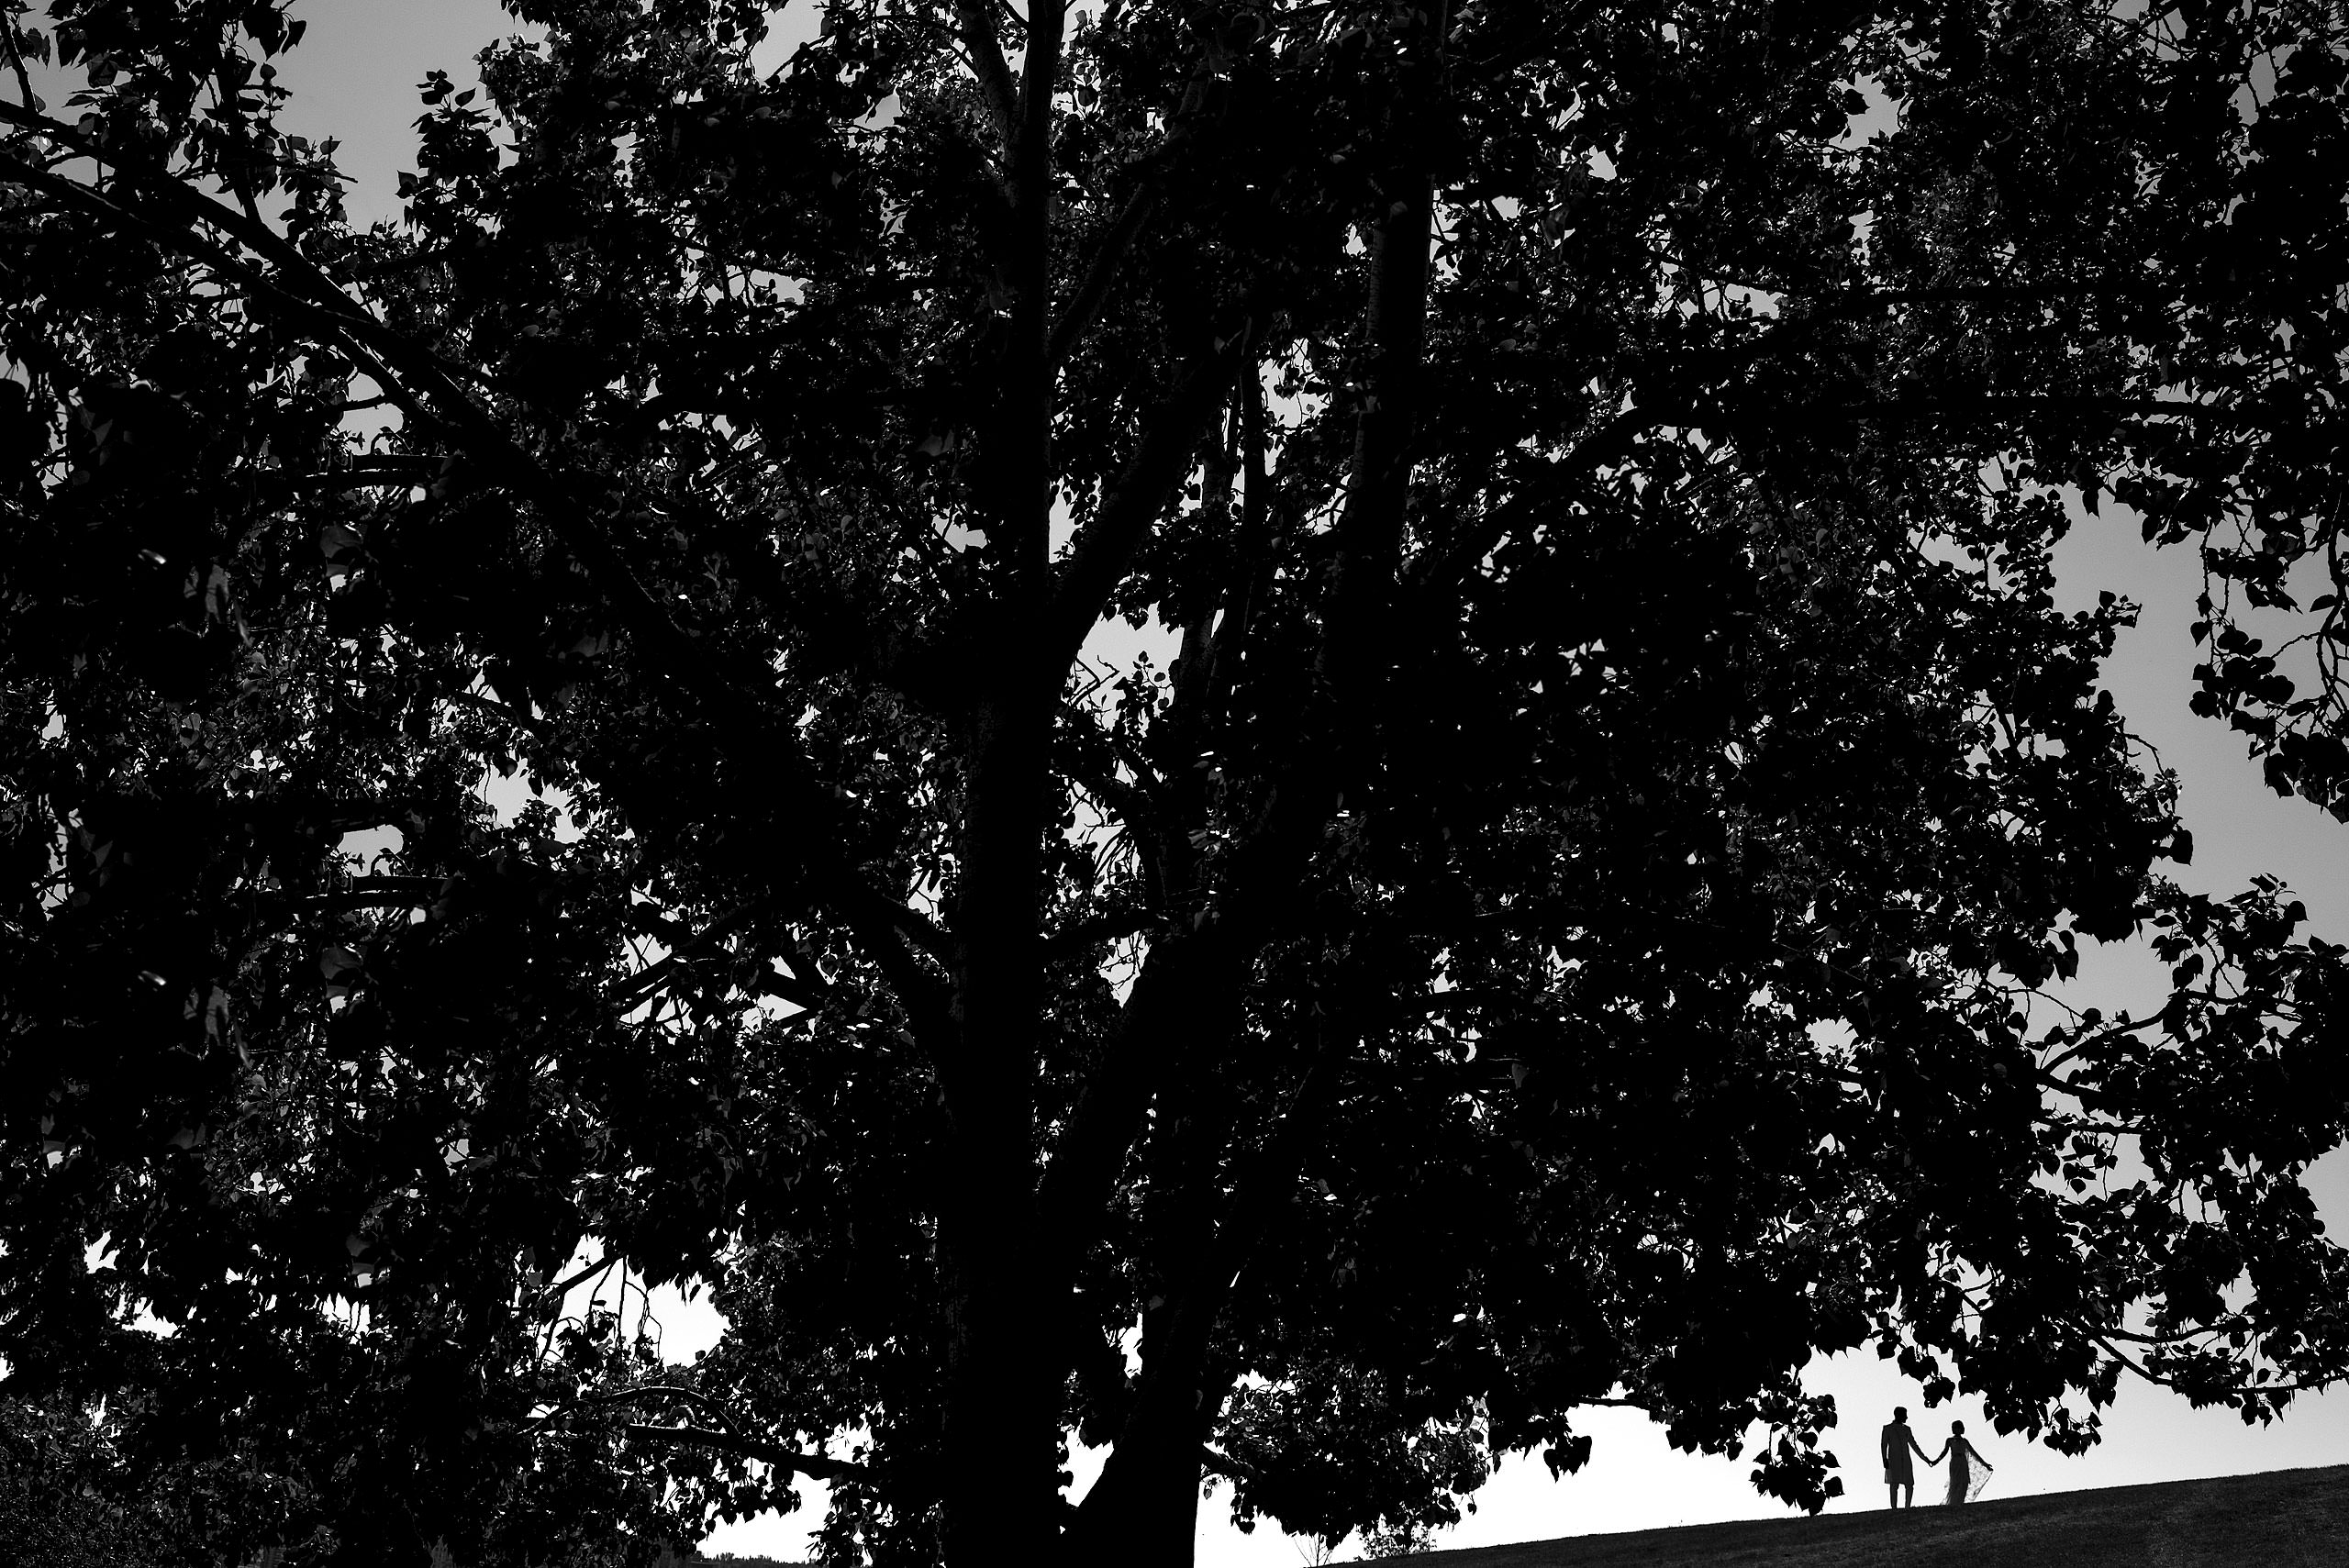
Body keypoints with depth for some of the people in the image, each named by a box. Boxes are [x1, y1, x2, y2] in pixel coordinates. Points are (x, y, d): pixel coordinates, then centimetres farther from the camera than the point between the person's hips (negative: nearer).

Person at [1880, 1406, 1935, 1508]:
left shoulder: (1906, 1429, 17)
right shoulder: (1887, 1429, 4)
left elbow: (1914, 1445, 24)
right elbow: (1883, 1445, -3)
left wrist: (1924, 1458, 22)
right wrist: (1884, 1460, -15)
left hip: (1906, 1461, 5)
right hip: (1893, 1461, -5)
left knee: (1910, 1486, -4)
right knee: (1894, 1486, -13)